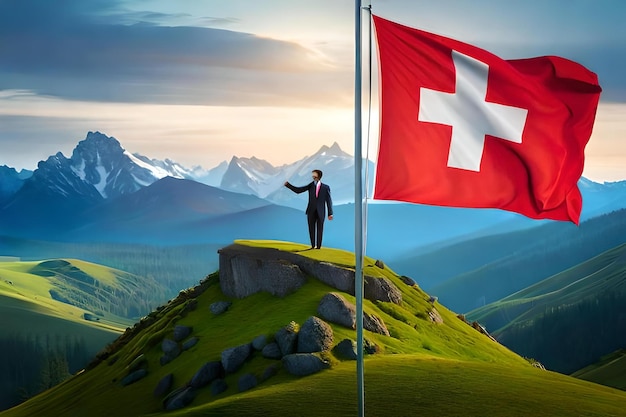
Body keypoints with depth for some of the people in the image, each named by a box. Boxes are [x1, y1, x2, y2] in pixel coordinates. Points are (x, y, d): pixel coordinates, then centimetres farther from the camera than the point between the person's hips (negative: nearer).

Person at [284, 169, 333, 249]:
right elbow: (298, 190, 4)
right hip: (311, 211, 2)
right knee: (311, 229, 2)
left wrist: (330, 213, -5)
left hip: (320, 212, -2)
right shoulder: (311, 185, 6)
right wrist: (288, 185, -5)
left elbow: (329, 201, 1)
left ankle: (318, 246, 7)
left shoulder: (325, 187, 2)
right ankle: (313, 245, 8)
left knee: (319, 229, 1)